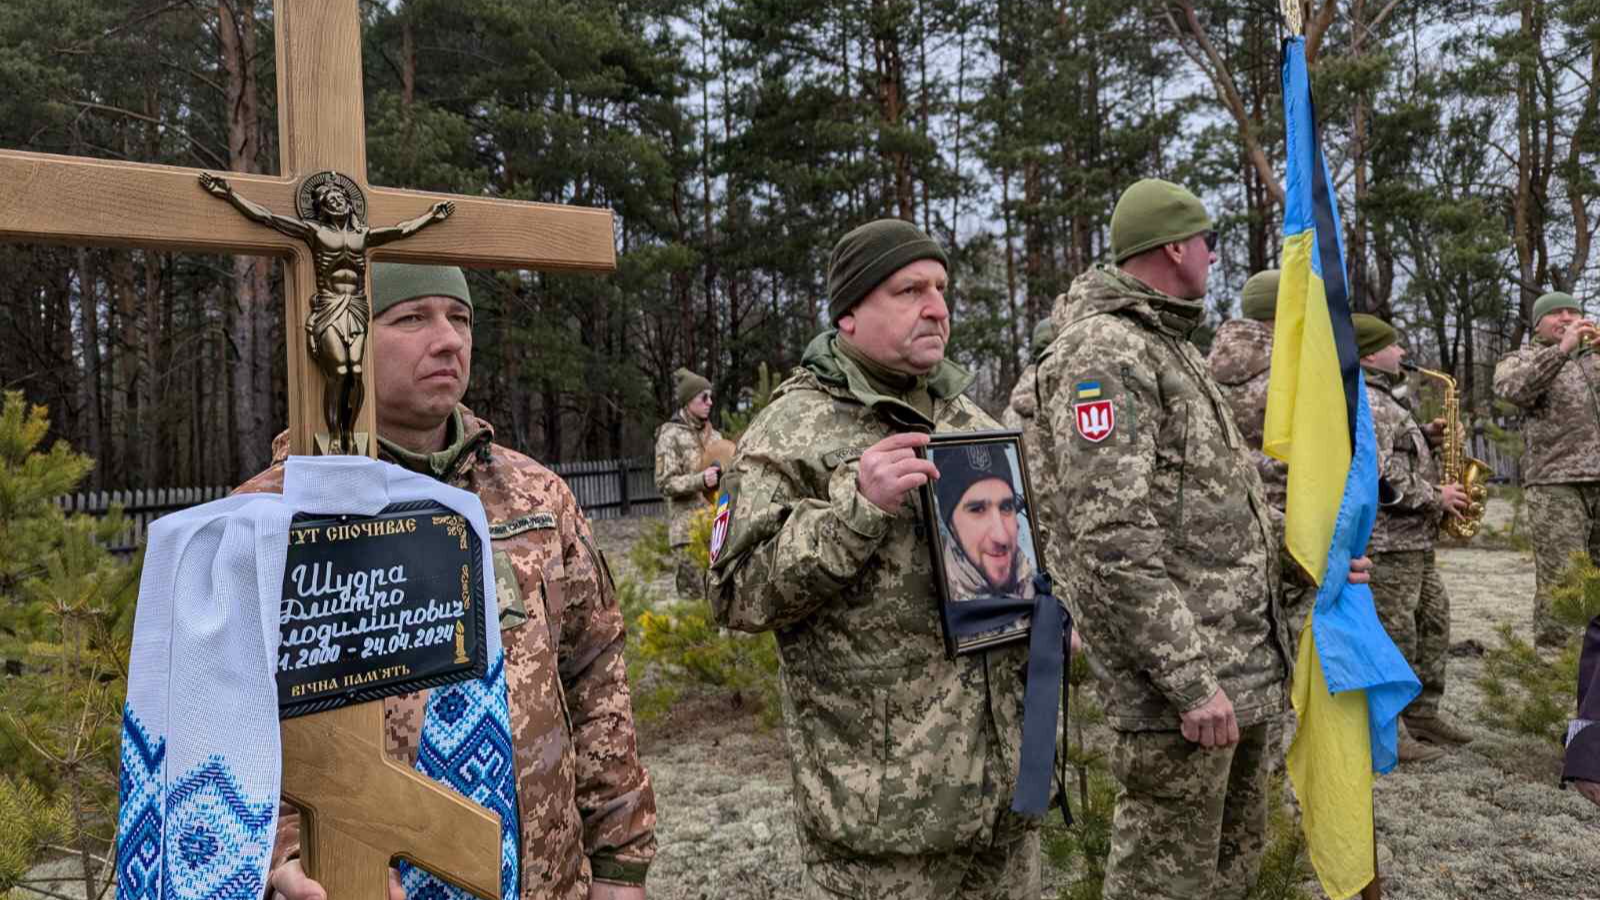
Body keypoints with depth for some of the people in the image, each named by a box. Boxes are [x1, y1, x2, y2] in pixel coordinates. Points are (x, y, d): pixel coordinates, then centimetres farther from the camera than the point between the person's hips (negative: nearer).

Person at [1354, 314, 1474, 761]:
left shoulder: (1385, 399, 18)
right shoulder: (1365, 402, -17)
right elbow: (1377, 475, -25)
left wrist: (1427, 436, 10)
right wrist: (1435, 497, -15)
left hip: (1413, 538, 11)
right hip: (1385, 540, -11)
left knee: (1433, 623, 17)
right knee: (1392, 637, -5)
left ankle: (1422, 712, 28)